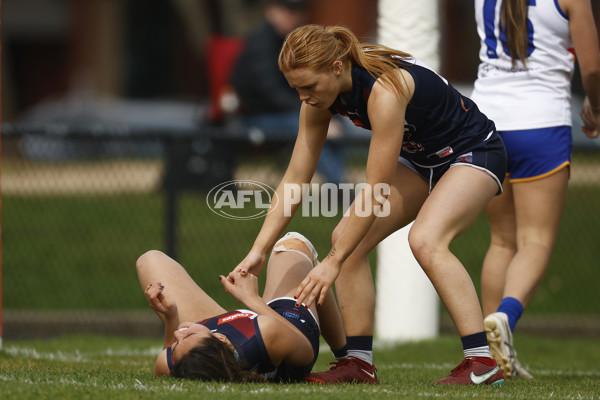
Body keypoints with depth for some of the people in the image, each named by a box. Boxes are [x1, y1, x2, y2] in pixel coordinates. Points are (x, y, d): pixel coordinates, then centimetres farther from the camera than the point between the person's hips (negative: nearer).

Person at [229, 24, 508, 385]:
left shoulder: (384, 90, -36)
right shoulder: (319, 95, -11)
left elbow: (376, 192, -33)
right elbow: (295, 178, -5)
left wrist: (333, 263, -32)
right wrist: (259, 250, -10)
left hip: (473, 152, -9)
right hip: (421, 159, 9)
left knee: (425, 240, -31)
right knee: (347, 236, -4)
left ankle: (483, 362, -32)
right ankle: (359, 362, 1)